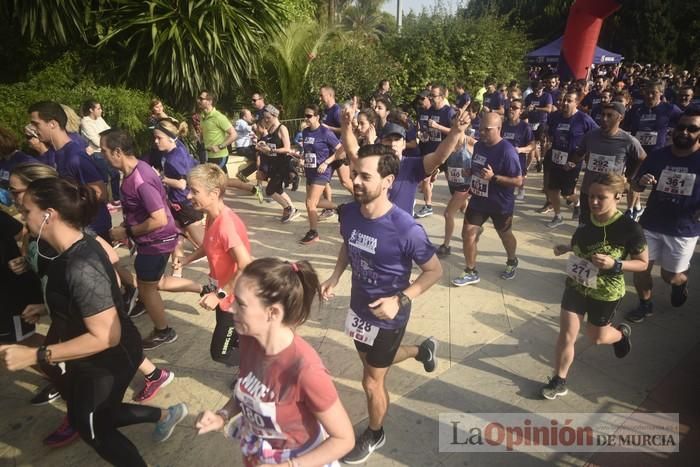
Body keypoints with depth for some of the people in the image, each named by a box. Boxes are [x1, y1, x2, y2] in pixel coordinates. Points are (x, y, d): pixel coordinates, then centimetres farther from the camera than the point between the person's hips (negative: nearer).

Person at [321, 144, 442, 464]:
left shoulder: (406, 229, -32)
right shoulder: (349, 213, -14)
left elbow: (435, 270, -17)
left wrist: (400, 300, -26)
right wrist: (335, 277, -6)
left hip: (387, 315, -6)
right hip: (358, 307, 6)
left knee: (372, 381, 13)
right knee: (372, 360, 30)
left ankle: (374, 435, 45)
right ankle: (423, 350, 57)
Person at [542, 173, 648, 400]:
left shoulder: (629, 228, -22)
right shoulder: (587, 219, -8)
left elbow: (643, 263, -11)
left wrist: (615, 264, -27)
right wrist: (565, 248, -8)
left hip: (605, 293, -3)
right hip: (576, 286, 3)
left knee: (596, 337, 21)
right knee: (566, 336, 3)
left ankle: (622, 333, 55)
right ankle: (559, 381, 22)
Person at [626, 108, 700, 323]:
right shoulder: (658, 156, -1)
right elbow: (635, 187, 6)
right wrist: (641, 181, -18)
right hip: (651, 224, 2)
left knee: (671, 277, 7)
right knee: (640, 267, 4)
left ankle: (682, 280, 45)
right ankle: (645, 304, 29)